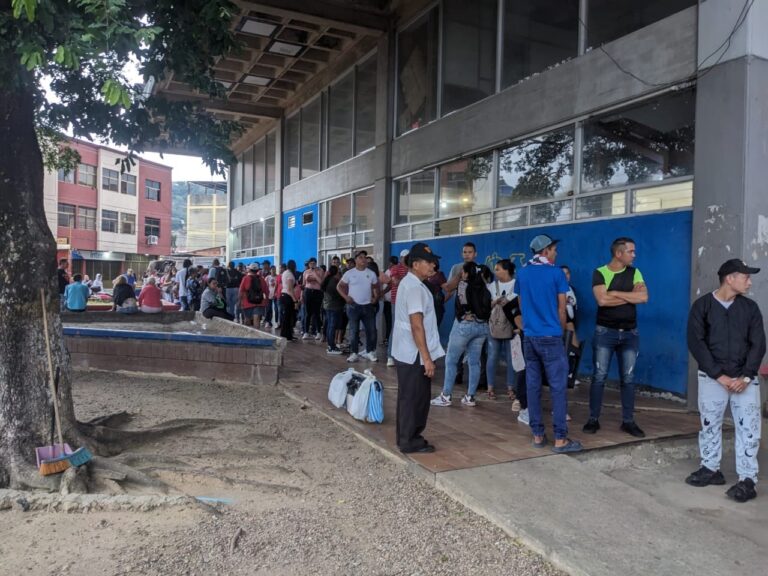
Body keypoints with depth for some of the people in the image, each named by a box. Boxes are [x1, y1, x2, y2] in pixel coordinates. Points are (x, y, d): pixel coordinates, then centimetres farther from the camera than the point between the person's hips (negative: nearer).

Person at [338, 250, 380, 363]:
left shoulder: (371, 273, 5)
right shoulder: (349, 273, -1)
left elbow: (376, 287, 16)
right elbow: (339, 286, 4)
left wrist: (376, 297, 0)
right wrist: (345, 296, -8)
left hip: (368, 306, 2)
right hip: (354, 306, -2)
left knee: (371, 330, 3)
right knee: (354, 330, 2)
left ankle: (370, 352, 15)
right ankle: (353, 353, 9)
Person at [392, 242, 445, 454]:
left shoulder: (409, 283, 14)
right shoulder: (414, 287, -19)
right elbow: (416, 325, -24)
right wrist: (427, 357, -23)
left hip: (406, 352, 10)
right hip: (414, 354, -10)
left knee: (409, 396, 17)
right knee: (414, 397, 0)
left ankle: (406, 436, 27)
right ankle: (409, 441, 10)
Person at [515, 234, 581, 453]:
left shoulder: (522, 274, 8)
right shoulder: (556, 273, -6)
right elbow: (561, 309, 0)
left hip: (529, 337, 5)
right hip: (550, 337, -5)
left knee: (533, 386, 8)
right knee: (558, 387, -1)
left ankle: (537, 435, 13)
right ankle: (560, 439, 0)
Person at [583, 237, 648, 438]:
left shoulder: (634, 273, 4)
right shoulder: (600, 273, -5)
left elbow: (644, 297, -11)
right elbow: (602, 300, -19)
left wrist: (615, 293, -13)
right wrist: (630, 296, -12)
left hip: (630, 333, 3)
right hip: (605, 332, -3)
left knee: (628, 378, 7)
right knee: (599, 376, 0)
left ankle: (628, 421, 16)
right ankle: (593, 419, 9)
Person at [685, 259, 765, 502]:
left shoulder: (750, 307, 4)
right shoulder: (702, 306, -3)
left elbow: (758, 344, 0)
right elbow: (696, 343, -8)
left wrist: (746, 376, -11)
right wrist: (719, 375, -13)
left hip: (745, 378, 1)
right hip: (712, 377, -1)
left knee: (748, 428, -2)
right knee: (709, 425, 8)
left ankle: (747, 479, 5)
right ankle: (711, 469, 23)